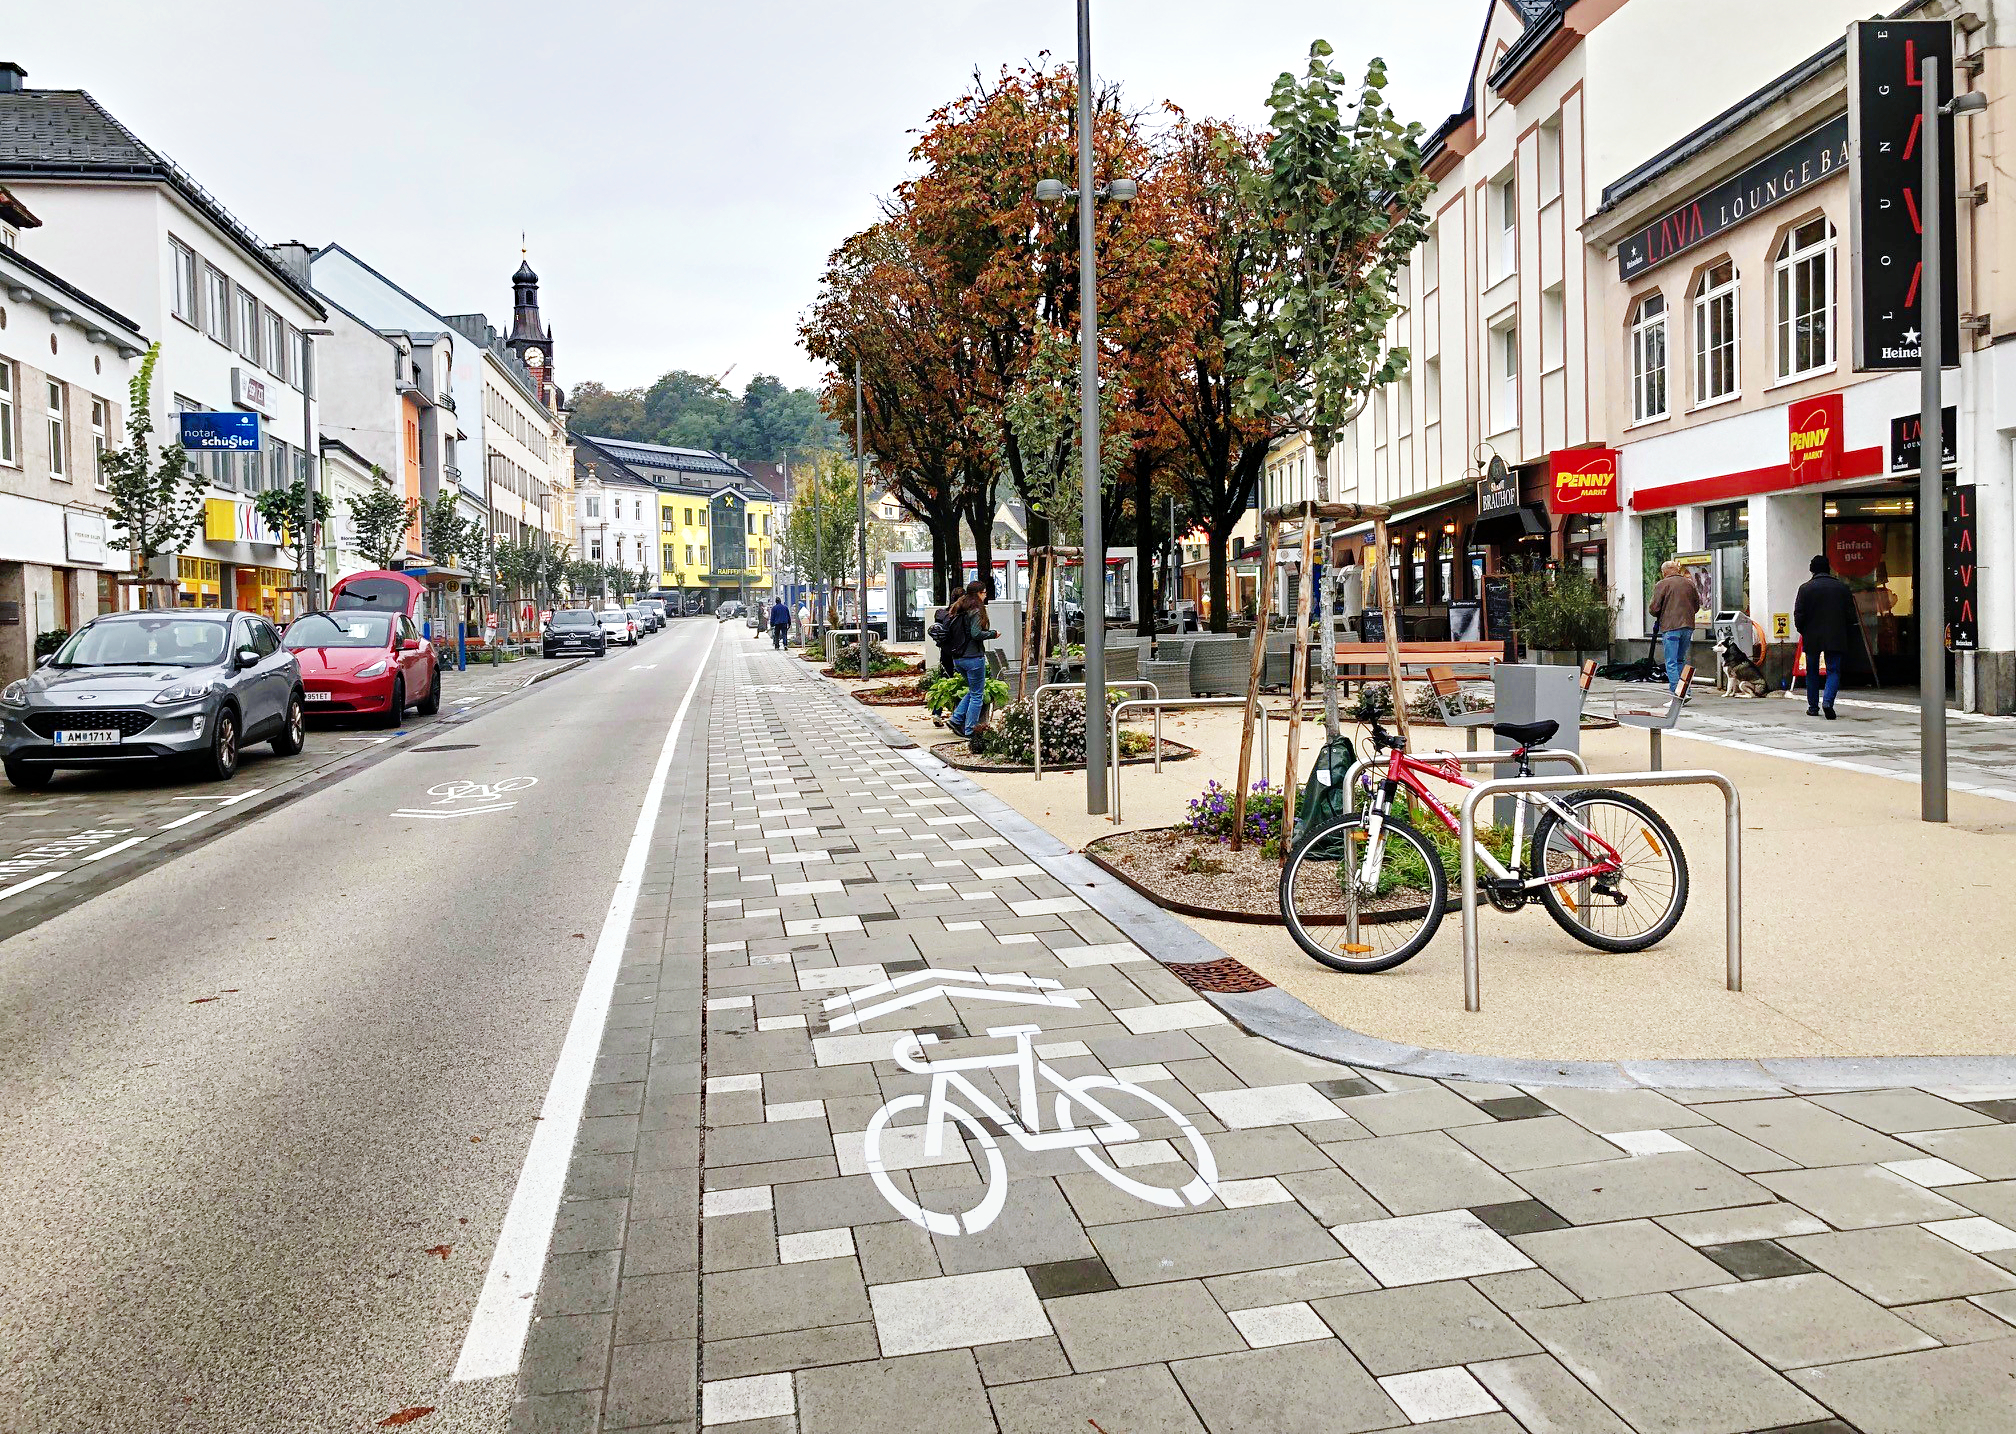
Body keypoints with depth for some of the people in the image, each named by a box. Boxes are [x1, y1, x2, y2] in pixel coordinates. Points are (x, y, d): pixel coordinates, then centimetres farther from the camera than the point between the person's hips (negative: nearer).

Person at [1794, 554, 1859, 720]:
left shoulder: (1805, 588, -5)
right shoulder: (1842, 588, 2)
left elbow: (1798, 616, -7)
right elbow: (1851, 616, 3)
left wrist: (1803, 632, 9)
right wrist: (1849, 636, 13)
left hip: (1812, 638, -1)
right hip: (1836, 638, 1)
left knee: (1812, 673, 11)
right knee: (1834, 671, 3)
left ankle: (1813, 707, 16)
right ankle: (1828, 701, -18)